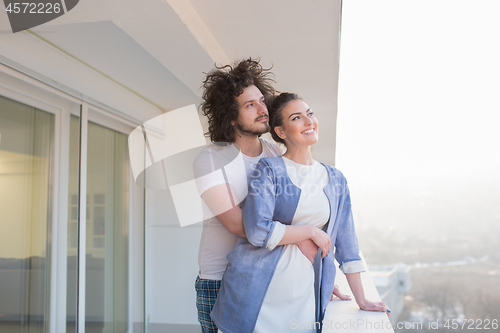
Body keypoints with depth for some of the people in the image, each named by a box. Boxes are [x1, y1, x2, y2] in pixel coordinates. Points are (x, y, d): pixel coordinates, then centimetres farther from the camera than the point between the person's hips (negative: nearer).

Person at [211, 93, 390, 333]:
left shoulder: (335, 180, 10)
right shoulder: (269, 169, -3)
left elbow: (346, 243, 13)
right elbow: (258, 231, -15)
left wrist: (362, 301, 13)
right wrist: (311, 231, -8)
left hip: (302, 297, 4)